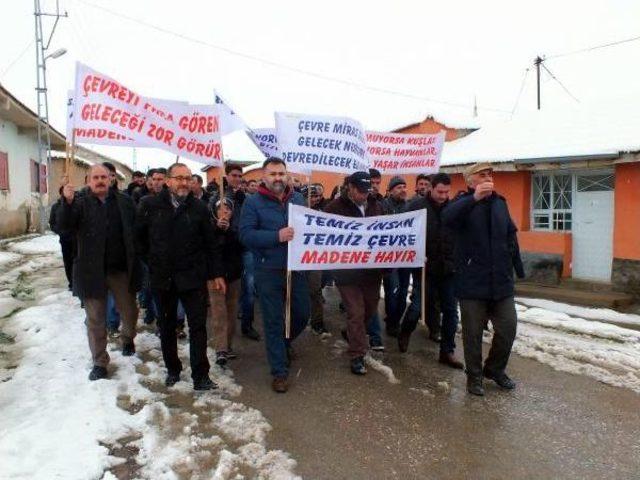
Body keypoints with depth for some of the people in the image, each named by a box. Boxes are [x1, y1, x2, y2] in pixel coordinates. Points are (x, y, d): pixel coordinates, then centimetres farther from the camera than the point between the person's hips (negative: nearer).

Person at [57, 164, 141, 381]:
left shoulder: (124, 201, 4)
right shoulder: (81, 203, -1)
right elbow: (64, 227, -15)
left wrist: (136, 258, -3)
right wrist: (67, 202, -32)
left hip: (121, 269, 2)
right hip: (92, 271, -1)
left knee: (129, 312, 14)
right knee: (96, 319, 8)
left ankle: (128, 338, 45)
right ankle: (99, 362, 21)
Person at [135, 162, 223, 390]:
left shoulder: (199, 207, -1)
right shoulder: (150, 205, -1)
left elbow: (210, 243, 2)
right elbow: (138, 236, 9)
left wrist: (215, 273, 1)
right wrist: (151, 260, 7)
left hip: (193, 276, -1)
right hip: (162, 278, 1)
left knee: (198, 326, -1)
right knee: (167, 326, 14)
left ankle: (200, 375, 8)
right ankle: (172, 369, 31)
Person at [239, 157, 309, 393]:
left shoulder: (298, 199, 8)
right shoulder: (253, 202, -4)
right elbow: (246, 234, -14)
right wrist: (277, 236, -25)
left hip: (296, 269, 4)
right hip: (268, 272, -4)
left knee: (302, 314, 14)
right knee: (274, 321, 5)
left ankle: (284, 343, 47)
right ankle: (280, 372, 19)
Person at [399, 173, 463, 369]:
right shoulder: (416, 205, -6)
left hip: (448, 268, 3)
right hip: (424, 266, -3)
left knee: (450, 310, 7)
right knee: (418, 306, 2)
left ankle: (447, 352, 20)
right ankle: (405, 333, 33)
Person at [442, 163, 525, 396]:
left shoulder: (500, 203, 10)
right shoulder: (464, 203, -5)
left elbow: (511, 236, 16)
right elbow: (447, 218, -28)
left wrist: (518, 268, 16)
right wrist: (474, 198, -36)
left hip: (501, 281, 5)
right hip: (472, 282, -4)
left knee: (508, 328, 8)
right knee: (473, 333, 5)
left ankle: (495, 369, 31)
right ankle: (474, 377, 23)